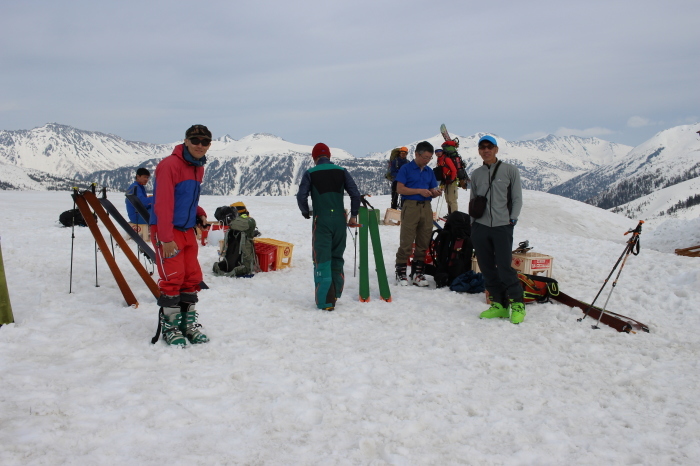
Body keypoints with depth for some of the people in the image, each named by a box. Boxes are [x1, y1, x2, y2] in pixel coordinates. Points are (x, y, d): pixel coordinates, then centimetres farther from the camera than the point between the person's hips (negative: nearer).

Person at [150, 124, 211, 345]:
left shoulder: (198, 168, 11)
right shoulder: (169, 165, -15)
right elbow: (163, 203, -20)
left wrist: (200, 213, 3)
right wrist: (166, 238, -24)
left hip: (188, 231, 8)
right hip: (167, 231, -8)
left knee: (192, 277, 9)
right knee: (173, 278, -8)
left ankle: (189, 323, 20)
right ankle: (169, 326, 6)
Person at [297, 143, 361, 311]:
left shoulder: (310, 173, 0)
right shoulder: (341, 171, 8)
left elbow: (301, 196, -7)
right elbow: (355, 193, 1)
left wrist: (306, 213, 11)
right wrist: (354, 215, 9)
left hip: (321, 220, -3)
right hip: (340, 220, 3)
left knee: (322, 260, -1)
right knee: (337, 258, 17)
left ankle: (326, 300, -6)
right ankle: (335, 294, 24)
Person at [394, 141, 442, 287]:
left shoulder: (429, 172, 16)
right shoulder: (406, 169, -1)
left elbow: (432, 190, 19)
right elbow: (400, 188, -8)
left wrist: (435, 192, -5)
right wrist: (419, 191, -14)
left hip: (426, 207, 6)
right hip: (411, 206, -6)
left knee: (424, 242, 6)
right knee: (406, 242, -6)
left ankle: (418, 272, 14)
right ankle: (401, 272, 1)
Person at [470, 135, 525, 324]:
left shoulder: (510, 170, 3)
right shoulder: (476, 174, 14)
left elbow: (517, 198, 4)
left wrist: (512, 219, -6)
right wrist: (473, 223, 9)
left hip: (502, 226, -4)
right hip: (480, 227, 4)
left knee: (504, 266, -9)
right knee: (487, 267, 4)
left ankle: (517, 304, 7)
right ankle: (499, 304, 14)